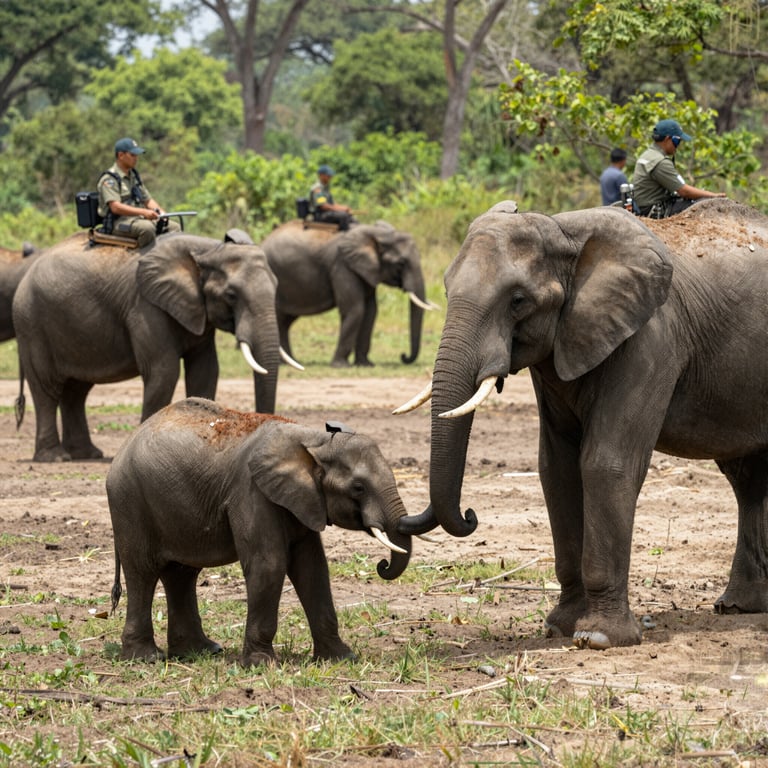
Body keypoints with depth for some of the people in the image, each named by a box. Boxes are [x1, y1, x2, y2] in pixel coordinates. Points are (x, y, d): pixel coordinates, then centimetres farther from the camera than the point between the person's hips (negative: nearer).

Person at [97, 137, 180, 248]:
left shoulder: (134, 176, 20)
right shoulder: (109, 179, -9)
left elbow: (148, 200, 22)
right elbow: (115, 207, -22)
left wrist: (161, 212, -1)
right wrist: (143, 212, -31)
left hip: (138, 218, 9)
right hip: (119, 221, -9)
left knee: (174, 227, -8)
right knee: (147, 227, -36)